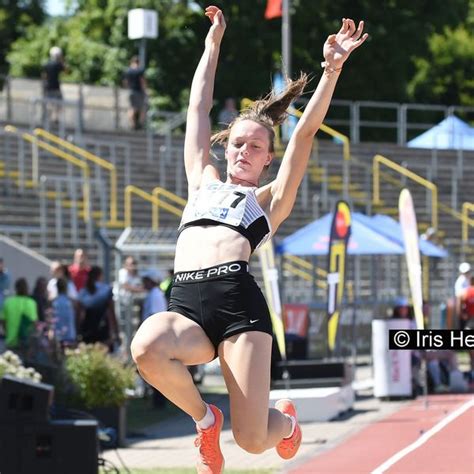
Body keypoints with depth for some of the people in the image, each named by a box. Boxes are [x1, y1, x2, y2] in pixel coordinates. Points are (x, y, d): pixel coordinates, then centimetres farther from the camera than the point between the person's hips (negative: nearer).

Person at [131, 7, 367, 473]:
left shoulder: (270, 199, 21)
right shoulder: (202, 182, 30)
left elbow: (306, 132, 12)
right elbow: (198, 110, 34)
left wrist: (332, 70, 2)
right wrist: (213, 44, 36)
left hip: (238, 302, -3)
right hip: (185, 306, 3)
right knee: (146, 347, -35)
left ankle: (285, 421, 28)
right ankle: (204, 417, -3)